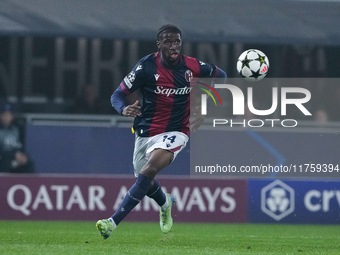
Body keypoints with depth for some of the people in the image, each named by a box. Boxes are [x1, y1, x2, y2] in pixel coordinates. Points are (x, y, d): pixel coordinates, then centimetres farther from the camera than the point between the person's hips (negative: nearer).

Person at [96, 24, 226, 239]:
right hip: (146, 131, 2)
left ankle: (113, 222, -32)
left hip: (175, 133, -2)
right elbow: (117, 95, -9)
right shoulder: (147, 66, -13)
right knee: (148, 184, 15)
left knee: (150, 169, -28)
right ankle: (165, 203, 54)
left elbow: (220, 75, 15)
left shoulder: (194, 67, -7)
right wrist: (124, 109, -32)